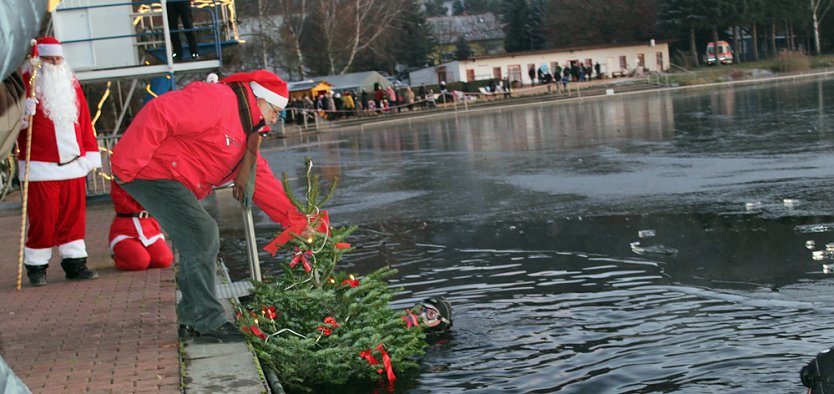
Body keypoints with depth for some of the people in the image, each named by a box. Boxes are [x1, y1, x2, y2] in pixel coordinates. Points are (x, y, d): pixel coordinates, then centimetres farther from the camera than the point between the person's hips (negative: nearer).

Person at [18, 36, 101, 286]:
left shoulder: (71, 83, 14)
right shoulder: (25, 83, -3)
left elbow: (84, 120, 15)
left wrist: (91, 153, 12)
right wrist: (23, 112, -30)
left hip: (74, 165, 5)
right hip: (40, 168, -5)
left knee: (74, 216, 7)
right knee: (42, 219, -3)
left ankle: (74, 263, 15)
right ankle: (36, 266, 9)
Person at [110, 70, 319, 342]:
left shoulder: (246, 131, 16)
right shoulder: (216, 100, -17)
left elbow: (261, 182, 15)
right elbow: (158, 114, -27)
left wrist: (296, 220, 7)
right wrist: (127, 166, -28)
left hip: (176, 183, 11)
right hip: (154, 171, -11)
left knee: (204, 242, 15)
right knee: (200, 238, -16)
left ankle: (193, 319, 24)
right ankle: (206, 323, -8)